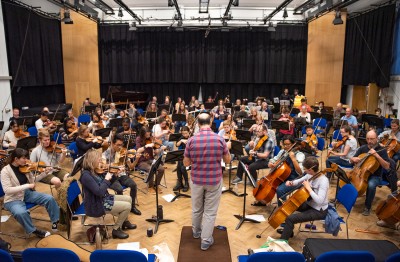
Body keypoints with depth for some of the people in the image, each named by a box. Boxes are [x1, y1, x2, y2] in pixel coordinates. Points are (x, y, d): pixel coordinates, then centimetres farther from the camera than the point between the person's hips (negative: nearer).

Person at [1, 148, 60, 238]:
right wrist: (27, 186, -30)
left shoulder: (24, 167, -1)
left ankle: (55, 220, 8)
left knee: (49, 198, -12)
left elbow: (33, 180, 10)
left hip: (27, 193, 6)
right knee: (21, 213, -36)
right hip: (13, 199, -5)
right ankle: (34, 230, -10)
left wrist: (45, 173, -5)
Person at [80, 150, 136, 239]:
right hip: (96, 206, -9)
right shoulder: (86, 175, -25)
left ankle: (125, 221, 34)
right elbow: (99, 192, -31)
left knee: (128, 198, 14)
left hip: (104, 199, 10)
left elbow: (108, 184, 14)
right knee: (127, 206, -12)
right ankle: (116, 229, 6)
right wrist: (106, 179, -20)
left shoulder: (95, 171, 4)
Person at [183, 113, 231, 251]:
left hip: (196, 180, 2)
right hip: (214, 180, -1)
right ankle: (206, 240, 18)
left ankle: (196, 231, 43)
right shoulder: (220, 139, -12)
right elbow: (227, 160, 1)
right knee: (210, 211, 11)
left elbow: (186, 163, -2)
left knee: (196, 209, 21)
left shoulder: (192, 140, -11)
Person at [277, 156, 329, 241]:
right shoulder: (310, 175, -4)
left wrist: (308, 188, -31)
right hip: (310, 204, 9)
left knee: (290, 218, -22)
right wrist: (291, 183, -6)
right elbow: (300, 181, 14)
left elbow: (319, 201, -37)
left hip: (319, 211, -9)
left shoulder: (323, 181, -28)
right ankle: (288, 230, 33)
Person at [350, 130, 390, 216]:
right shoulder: (363, 148, 4)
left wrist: (377, 155, -26)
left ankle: (367, 207, -14)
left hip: (375, 176, -4)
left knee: (371, 185, -36)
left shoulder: (381, 150, -7)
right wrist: (354, 159, -13)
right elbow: (352, 159, 11)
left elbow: (387, 167, -16)